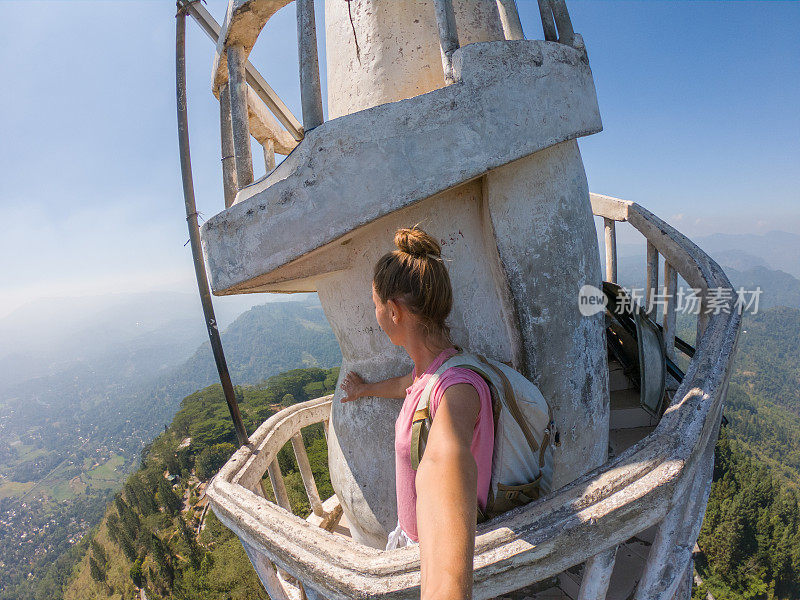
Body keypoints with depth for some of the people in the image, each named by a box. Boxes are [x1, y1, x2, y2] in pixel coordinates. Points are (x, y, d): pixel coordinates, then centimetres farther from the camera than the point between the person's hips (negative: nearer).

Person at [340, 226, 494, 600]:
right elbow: (405, 386, 18)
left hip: (428, 549, -7)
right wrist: (365, 389, 38)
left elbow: (445, 458, -56)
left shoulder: (460, 389, -34)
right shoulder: (428, 371, -6)